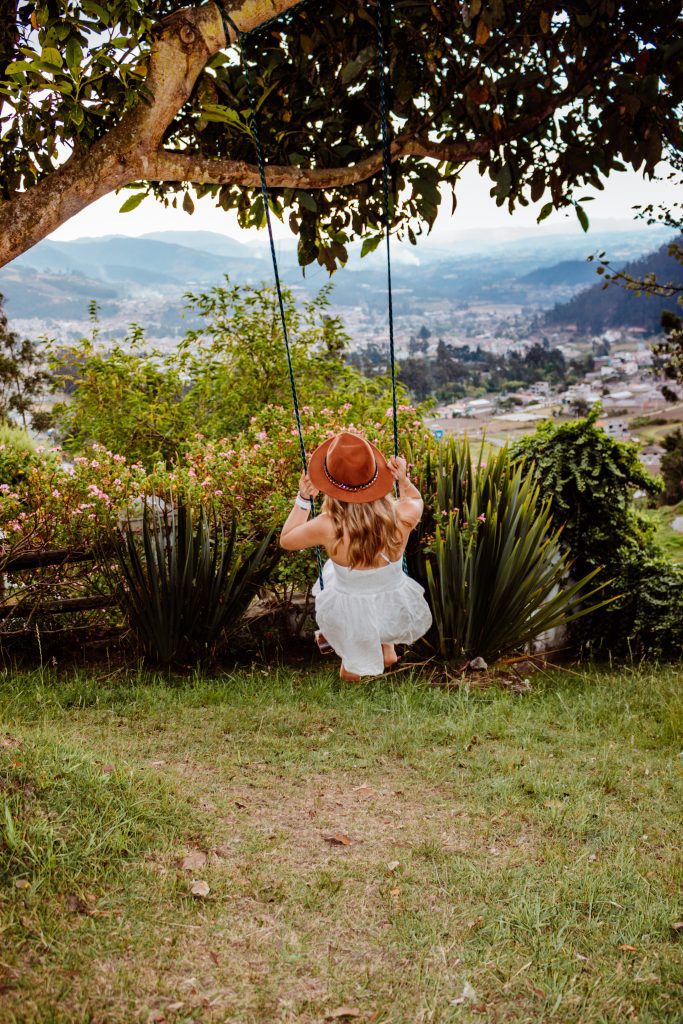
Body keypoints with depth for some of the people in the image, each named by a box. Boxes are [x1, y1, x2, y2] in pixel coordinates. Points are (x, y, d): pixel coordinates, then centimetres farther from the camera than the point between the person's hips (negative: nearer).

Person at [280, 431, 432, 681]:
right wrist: (403, 480, -11)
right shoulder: (402, 516, -26)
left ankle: (352, 660, 44)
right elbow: (416, 500, 3)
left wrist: (303, 500, -7)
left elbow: (286, 540, -8)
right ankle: (387, 646, 41)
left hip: (350, 619, -1)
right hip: (397, 615, 1)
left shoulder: (327, 527, -31)